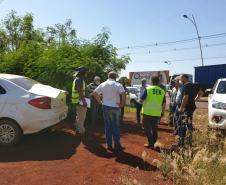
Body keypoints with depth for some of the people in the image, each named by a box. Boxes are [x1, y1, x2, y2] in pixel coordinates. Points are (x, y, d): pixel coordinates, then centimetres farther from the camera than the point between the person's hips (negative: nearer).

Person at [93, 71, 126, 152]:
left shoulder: (103, 84, 5)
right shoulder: (117, 85, -12)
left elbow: (94, 93, 8)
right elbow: (123, 94, -26)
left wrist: (100, 101, 10)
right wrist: (122, 104, -15)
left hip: (105, 107, 5)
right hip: (115, 108, -4)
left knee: (107, 126, 13)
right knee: (116, 127, 7)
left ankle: (109, 145, 19)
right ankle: (117, 145, 13)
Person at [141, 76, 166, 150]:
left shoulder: (148, 89, -8)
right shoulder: (162, 91, 4)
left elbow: (142, 99, -6)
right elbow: (164, 103, 8)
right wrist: (162, 112, 20)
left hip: (148, 112, -4)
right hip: (157, 113, 4)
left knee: (147, 128, 8)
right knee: (154, 128, 16)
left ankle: (151, 143, 5)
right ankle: (152, 143, 22)